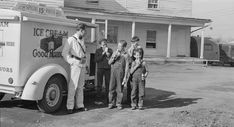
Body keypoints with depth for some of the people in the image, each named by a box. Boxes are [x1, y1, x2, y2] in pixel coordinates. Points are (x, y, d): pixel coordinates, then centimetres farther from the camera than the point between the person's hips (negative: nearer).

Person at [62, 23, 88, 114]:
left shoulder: (82, 40, 17)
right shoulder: (71, 39, -5)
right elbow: (64, 53, -9)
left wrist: (84, 59, 6)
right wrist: (73, 61, -14)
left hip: (82, 65, 7)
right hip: (75, 65, -7)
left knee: (80, 86, 11)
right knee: (73, 86, -6)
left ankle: (79, 105, 19)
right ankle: (70, 106, 1)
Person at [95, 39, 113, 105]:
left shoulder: (110, 50, 9)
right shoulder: (98, 50, 7)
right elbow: (96, 60, -4)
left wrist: (107, 53, -10)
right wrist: (103, 53, -8)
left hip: (108, 69, 1)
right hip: (100, 68, -1)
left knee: (108, 84, 2)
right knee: (99, 84, -1)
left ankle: (108, 100, 9)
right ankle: (98, 100, 4)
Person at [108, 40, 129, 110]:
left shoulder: (125, 55, -2)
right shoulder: (115, 53, 9)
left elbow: (126, 66, -2)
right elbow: (109, 62, 10)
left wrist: (125, 77, -5)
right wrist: (113, 57, -9)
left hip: (120, 73, -3)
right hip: (113, 72, 3)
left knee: (120, 89, 3)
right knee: (112, 88, 4)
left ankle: (119, 104, 14)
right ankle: (111, 103, 13)